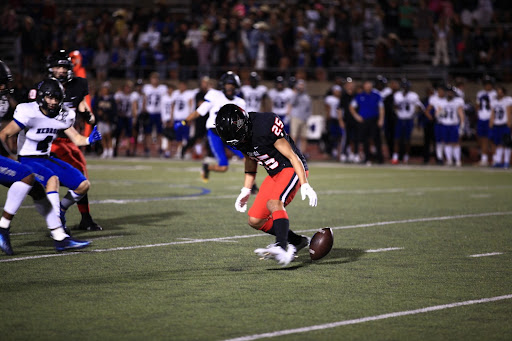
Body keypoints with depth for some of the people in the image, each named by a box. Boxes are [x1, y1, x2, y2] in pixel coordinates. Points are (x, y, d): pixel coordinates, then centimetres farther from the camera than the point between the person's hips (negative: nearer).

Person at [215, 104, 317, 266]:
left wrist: (305, 185, -25)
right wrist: (246, 190, 17)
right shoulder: (240, 137, -3)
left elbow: (292, 156, -22)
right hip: (274, 174, 8)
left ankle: (282, 249, -43)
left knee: (274, 203, -34)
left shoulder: (264, 126, -27)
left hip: (291, 169, -8)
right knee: (255, 221, 4)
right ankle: (296, 241, 17)